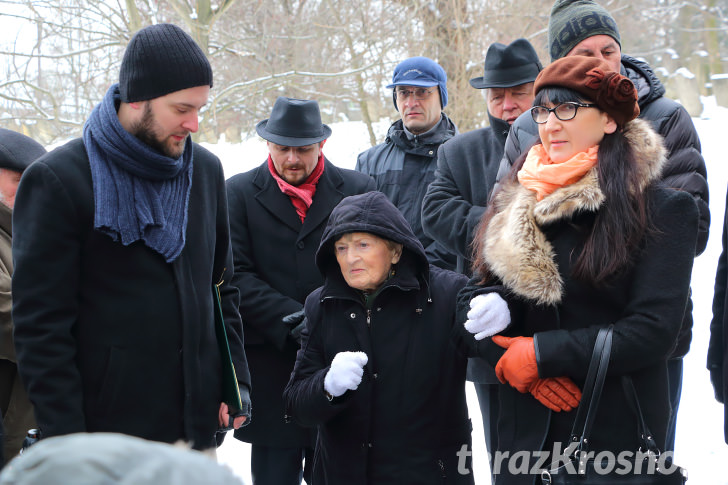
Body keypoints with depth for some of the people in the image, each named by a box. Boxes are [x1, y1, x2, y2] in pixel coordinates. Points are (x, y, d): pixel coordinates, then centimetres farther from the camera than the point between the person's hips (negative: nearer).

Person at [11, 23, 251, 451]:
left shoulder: (206, 170, 9)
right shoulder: (57, 180, -10)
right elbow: (41, 324, -11)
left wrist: (236, 378, 9)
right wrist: (67, 441, -14)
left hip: (199, 421, 5)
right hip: (107, 428, -5)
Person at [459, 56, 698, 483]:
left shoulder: (663, 209, -8)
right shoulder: (519, 203, 9)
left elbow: (654, 332, -15)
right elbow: (476, 291, 12)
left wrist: (542, 354, -15)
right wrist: (489, 307, -12)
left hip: (617, 429, -5)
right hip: (526, 429, 5)